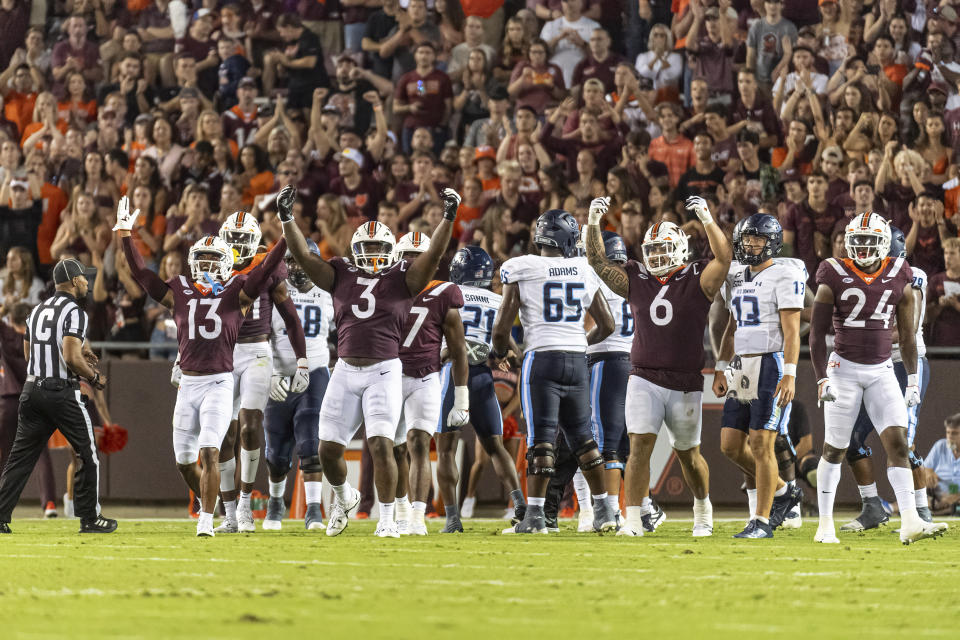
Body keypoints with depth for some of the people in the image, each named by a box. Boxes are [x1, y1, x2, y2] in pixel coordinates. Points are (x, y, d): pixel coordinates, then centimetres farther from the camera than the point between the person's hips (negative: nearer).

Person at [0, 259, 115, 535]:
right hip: (61, 392, -7)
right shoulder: (74, 313, -11)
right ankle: (89, 518, 10)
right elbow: (71, 358, -21)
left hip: (32, 388, 7)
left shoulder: (37, 311, 13)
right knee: (87, 454, 7)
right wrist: (94, 377, -4)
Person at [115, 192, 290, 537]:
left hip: (220, 383, -4)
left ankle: (206, 520, -12)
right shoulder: (179, 293, 9)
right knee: (185, 461, 11)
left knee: (209, 453, -16)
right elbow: (142, 274, 11)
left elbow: (266, 269, -8)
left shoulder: (237, 293, 1)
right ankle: (209, 504, 35)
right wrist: (125, 235, 8)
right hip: (188, 383, 4)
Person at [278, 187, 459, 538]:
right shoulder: (341, 275, 9)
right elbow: (304, 256, 4)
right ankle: (344, 497, 36)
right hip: (346, 372, 3)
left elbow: (433, 255, -8)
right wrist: (287, 219, -6)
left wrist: (448, 218, -19)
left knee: (381, 445, -14)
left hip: (384, 371, -3)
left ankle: (387, 519, -3)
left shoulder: (402, 278, 3)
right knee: (329, 449, 6)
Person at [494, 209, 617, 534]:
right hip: (577, 360, 4)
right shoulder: (583, 272, 8)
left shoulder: (521, 271, -4)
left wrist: (499, 350, 16)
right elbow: (607, 325, 13)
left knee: (541, 437, -4)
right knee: (582, 436, 14)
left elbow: (502, 327, -5)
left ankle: (534, 515, -7)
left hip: (542, 358, -4)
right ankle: (603, 511, 15)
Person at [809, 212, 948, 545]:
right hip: (844, 368, -2)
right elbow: (817, 333, -3)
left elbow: (907, 333, 12)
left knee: (898, 442, -10)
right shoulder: (835, 278, -5)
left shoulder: (899, 278, 3)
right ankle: (825, 524, 14)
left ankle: (910, 523, -16)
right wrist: (822, 379, -10)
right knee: (835, 449, 3)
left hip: (882, 371, 2)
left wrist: (913, 379, 10)